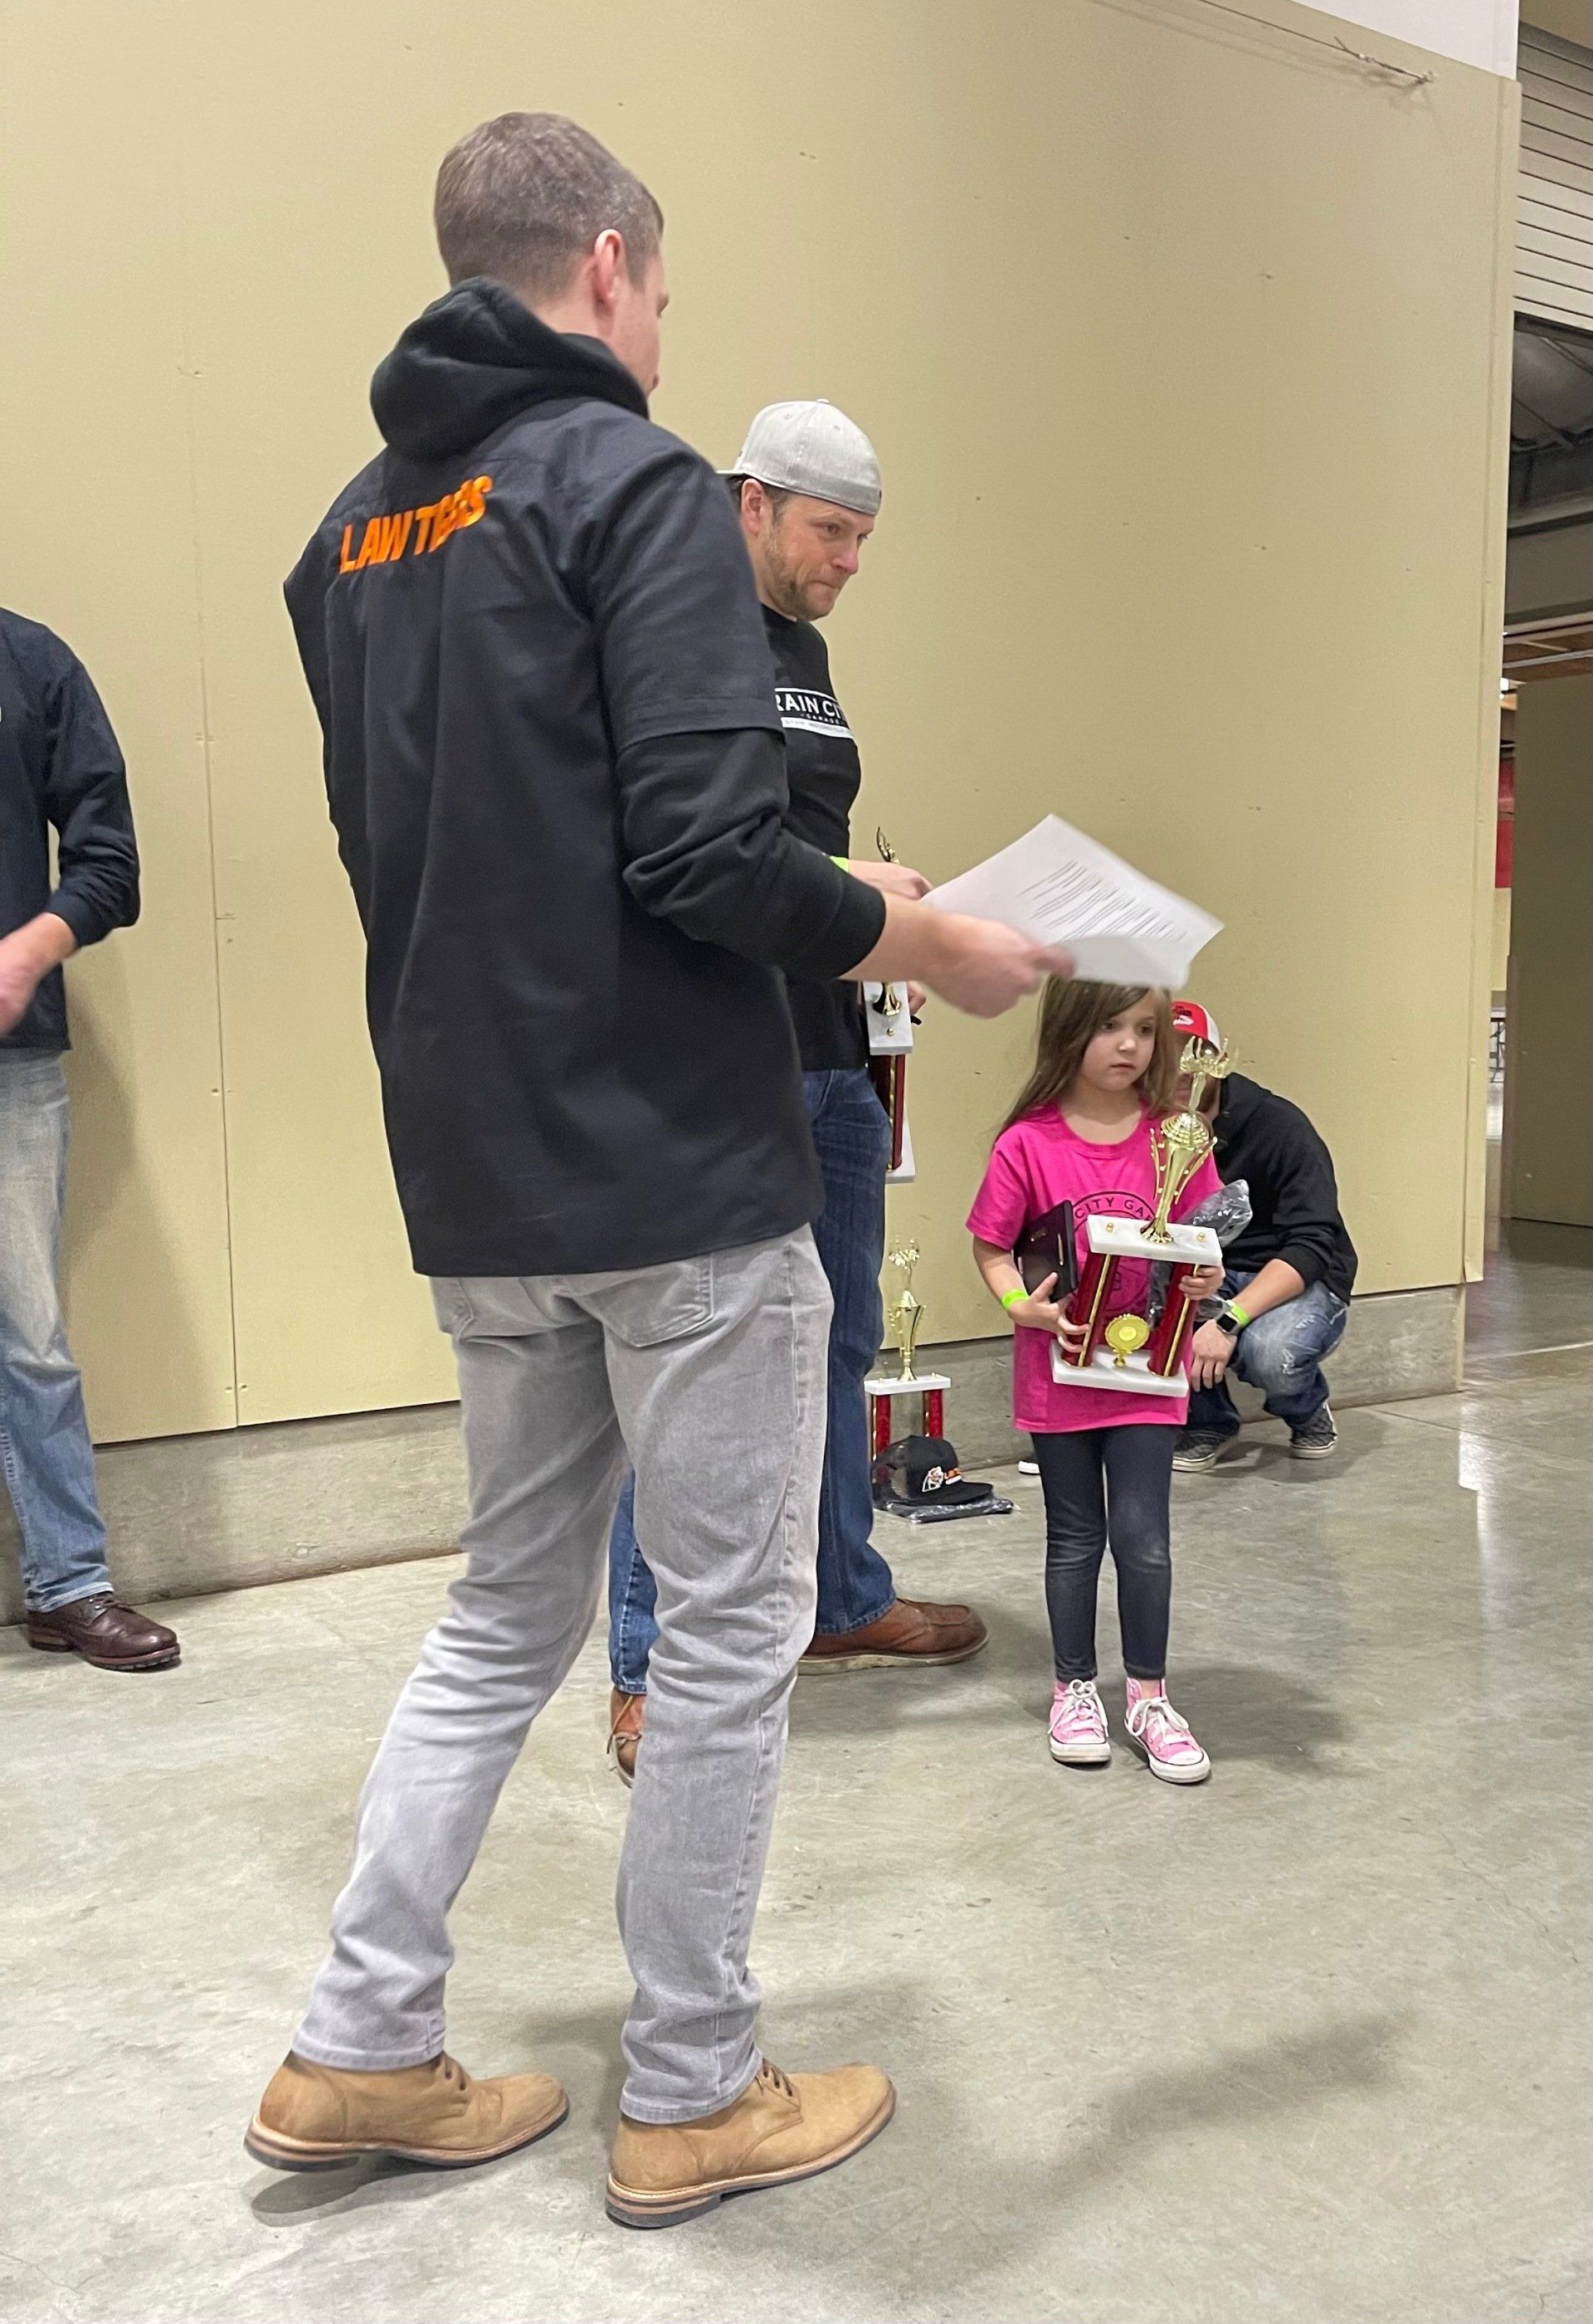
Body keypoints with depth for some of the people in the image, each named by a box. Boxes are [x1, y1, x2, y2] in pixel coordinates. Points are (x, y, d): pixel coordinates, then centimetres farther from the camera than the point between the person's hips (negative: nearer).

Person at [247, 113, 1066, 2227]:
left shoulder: (351, 535, 13)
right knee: (726, 1639, 7)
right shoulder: (636, 486, -10)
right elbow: (707, 856, -20)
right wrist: (931, 947, -6)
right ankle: (692, 2104, 21)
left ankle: (363, 2055, 25)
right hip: (681, 1176, -7)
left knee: (508, 1614, 19)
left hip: (475, 1185, 8)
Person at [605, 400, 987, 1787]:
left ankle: (844, 1606, 33)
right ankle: (648, 1671, 10)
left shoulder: (808, 652, 18)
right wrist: (838, 887, -22)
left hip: (833, 1062, 9)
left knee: (841, 1346, 17)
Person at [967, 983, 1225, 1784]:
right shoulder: (1029, 1143, -10)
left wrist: (1204, 1277, -15)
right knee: (1075, 1537, 12)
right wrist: (1021, 1306, -21)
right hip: (1059, 1367, -1)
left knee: (1142, 1537, 1)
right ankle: (1075, 1688, 28)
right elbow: (990, 1248, -4)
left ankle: (1149, 1695, 19)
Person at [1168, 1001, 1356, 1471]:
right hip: (1204, 1279, 4)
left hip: (1301, 1283, -4)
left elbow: (1312, 1246, -23)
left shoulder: (1277, 1125, -15)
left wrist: (1228, 1321, -35)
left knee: (1271, 1353, -37)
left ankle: (1310, 1411, 3)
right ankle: (1207, 1423, -1)